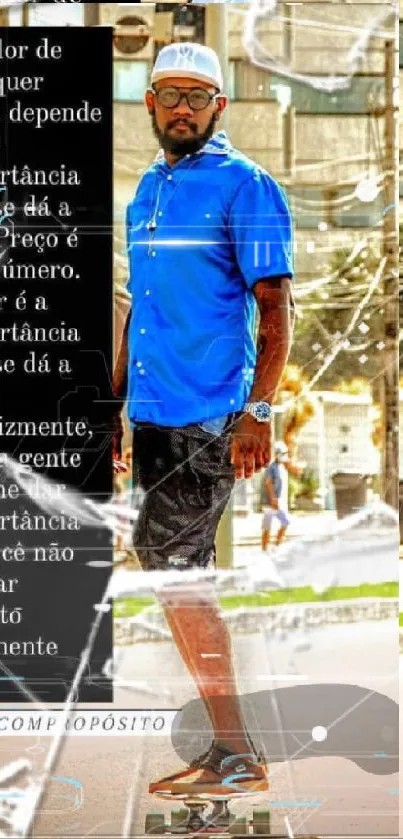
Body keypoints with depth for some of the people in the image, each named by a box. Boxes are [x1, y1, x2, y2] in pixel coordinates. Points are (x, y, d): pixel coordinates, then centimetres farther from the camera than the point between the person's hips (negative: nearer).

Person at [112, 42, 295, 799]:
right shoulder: (146, 191, 15)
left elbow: (276, 304, -11)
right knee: (185, 572, 8)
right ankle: (233, 754, 15)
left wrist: (258, 411, -19)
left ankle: (234, 755, -2)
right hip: (155, 415, 8)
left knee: (166, 557, -11)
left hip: (211, 416, -8)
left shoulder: (244, 186, -7)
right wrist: (116, 405, 18)